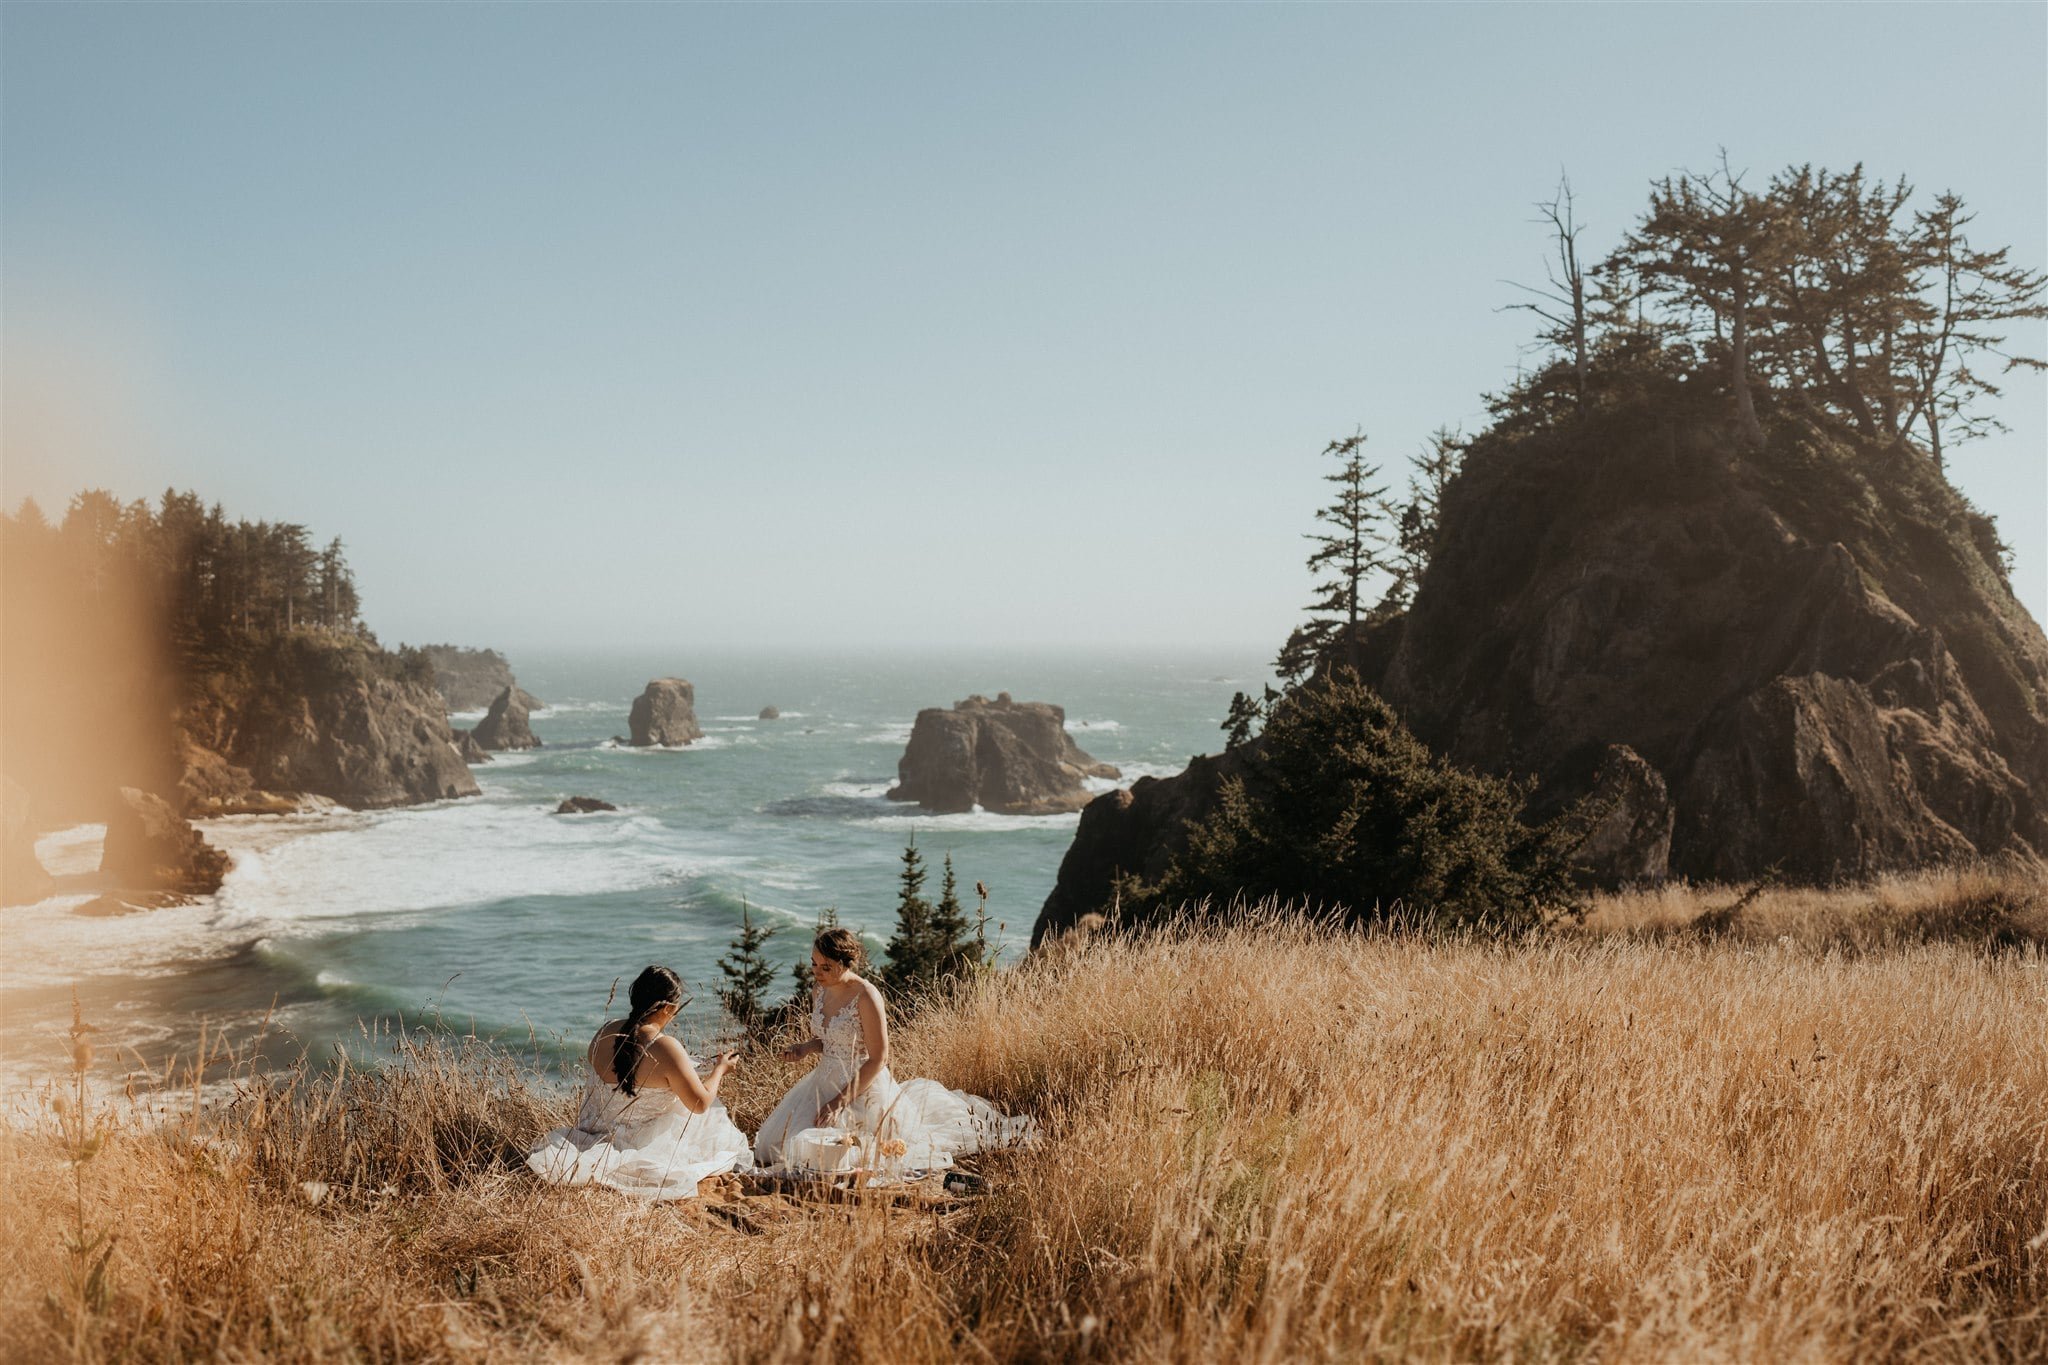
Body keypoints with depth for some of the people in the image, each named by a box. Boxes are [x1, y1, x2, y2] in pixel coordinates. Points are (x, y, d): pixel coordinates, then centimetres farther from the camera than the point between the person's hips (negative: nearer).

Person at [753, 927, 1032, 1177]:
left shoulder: (867, 996, -23)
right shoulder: (818, 992, 0)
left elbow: (878, 1060, -20)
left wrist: (840, 1101, -21)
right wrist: (804, 1049, -7)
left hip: (864, 1088, -8)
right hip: (826, 1082, 8)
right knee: (777, 1147, 7)